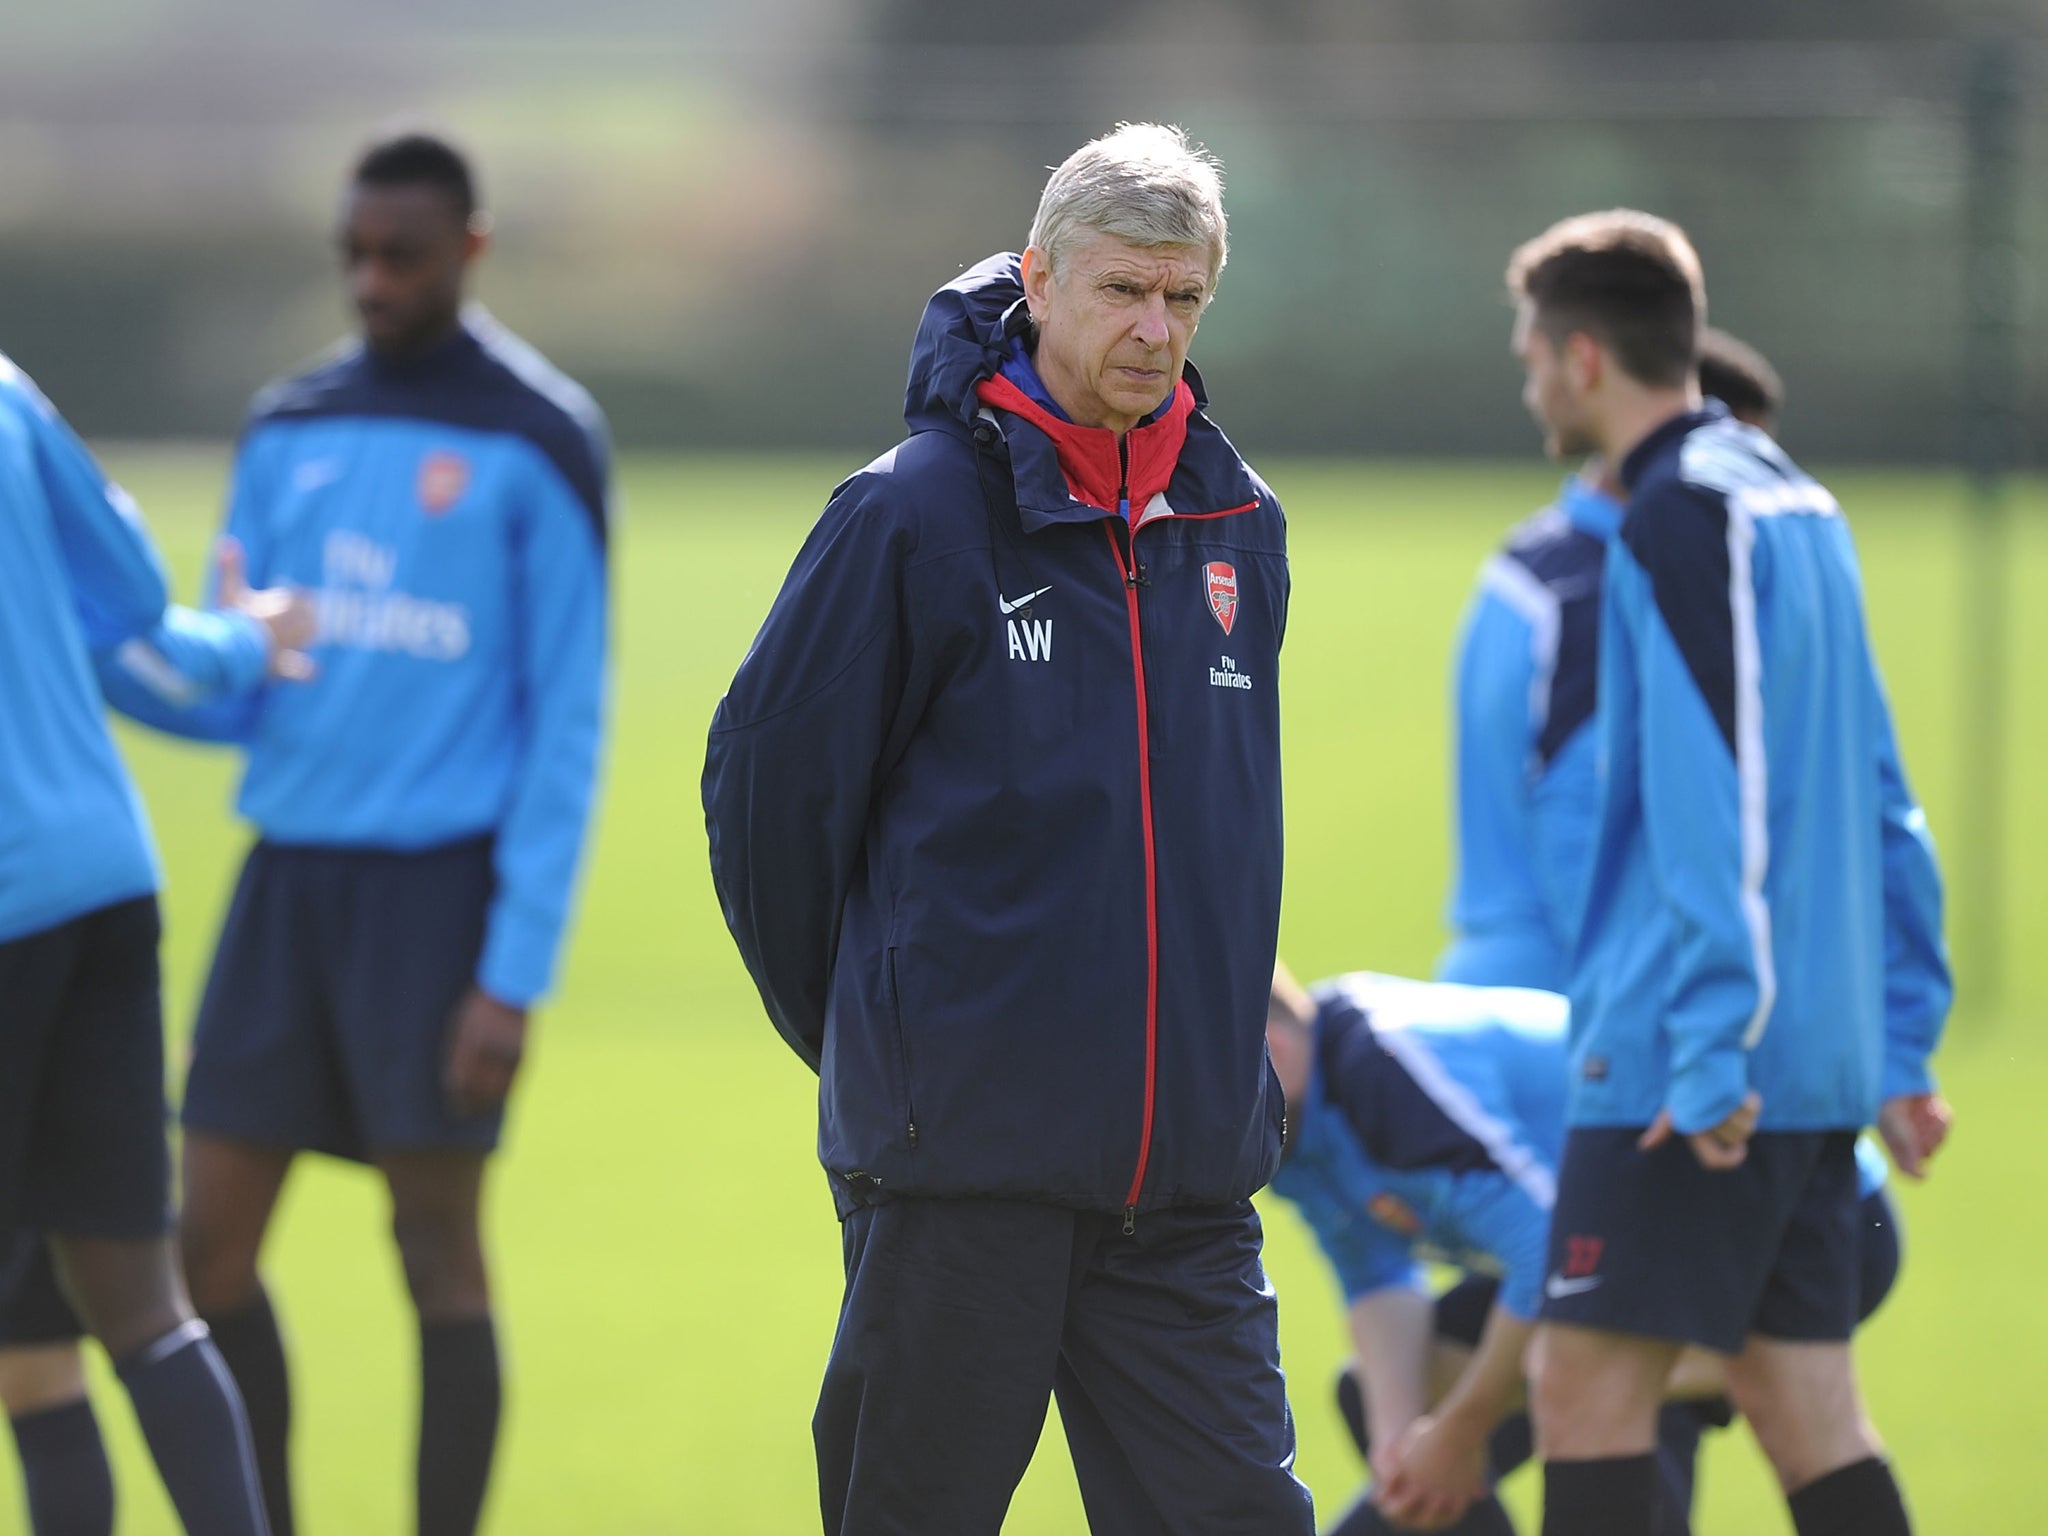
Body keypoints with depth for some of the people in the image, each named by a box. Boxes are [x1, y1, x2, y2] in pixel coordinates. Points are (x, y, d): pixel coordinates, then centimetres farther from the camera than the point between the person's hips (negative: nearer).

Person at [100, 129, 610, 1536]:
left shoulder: (536, 445, -4)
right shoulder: (292, 433, 12)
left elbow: (569, 726, -7)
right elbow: (231, 697, 13)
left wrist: (517, 973, -13)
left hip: (442, 890, -6)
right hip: (291, 876, 6)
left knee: (438, 1242, -2)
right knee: (211, 1238, 3)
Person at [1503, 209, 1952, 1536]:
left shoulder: (1685, 516, -11)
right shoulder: (1799, 504, 16)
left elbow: (1716, 798, -19)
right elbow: (1879, 800, 19)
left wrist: (1710, 1051, -21)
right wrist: (1900, 1045, 19)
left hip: (1703, 1066, -9)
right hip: (1823, 1054, 9)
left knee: (1588, 1382, -5)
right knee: (1806, 1406, 9)